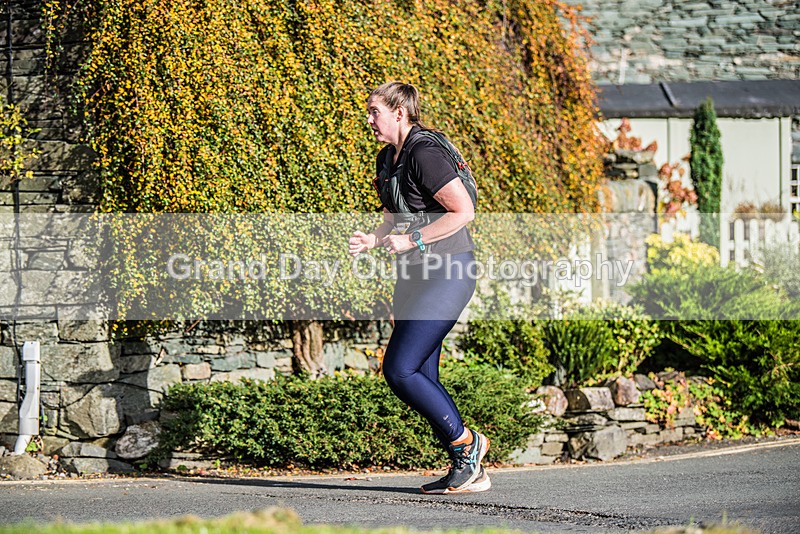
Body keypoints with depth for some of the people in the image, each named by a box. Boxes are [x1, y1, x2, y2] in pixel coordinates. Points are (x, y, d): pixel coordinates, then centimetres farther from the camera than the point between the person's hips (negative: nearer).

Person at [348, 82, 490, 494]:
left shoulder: (424, 154, -16)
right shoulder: (387, 158, 13)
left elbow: (464, 211, -20)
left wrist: (411, 240, -20)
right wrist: (372, 241, 7)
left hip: (446, 274, -10)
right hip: (414, 276, 10)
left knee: (399, 371, -13)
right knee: (421, 377, 7)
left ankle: (465, 442, 2)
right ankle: (470, 472, 11)